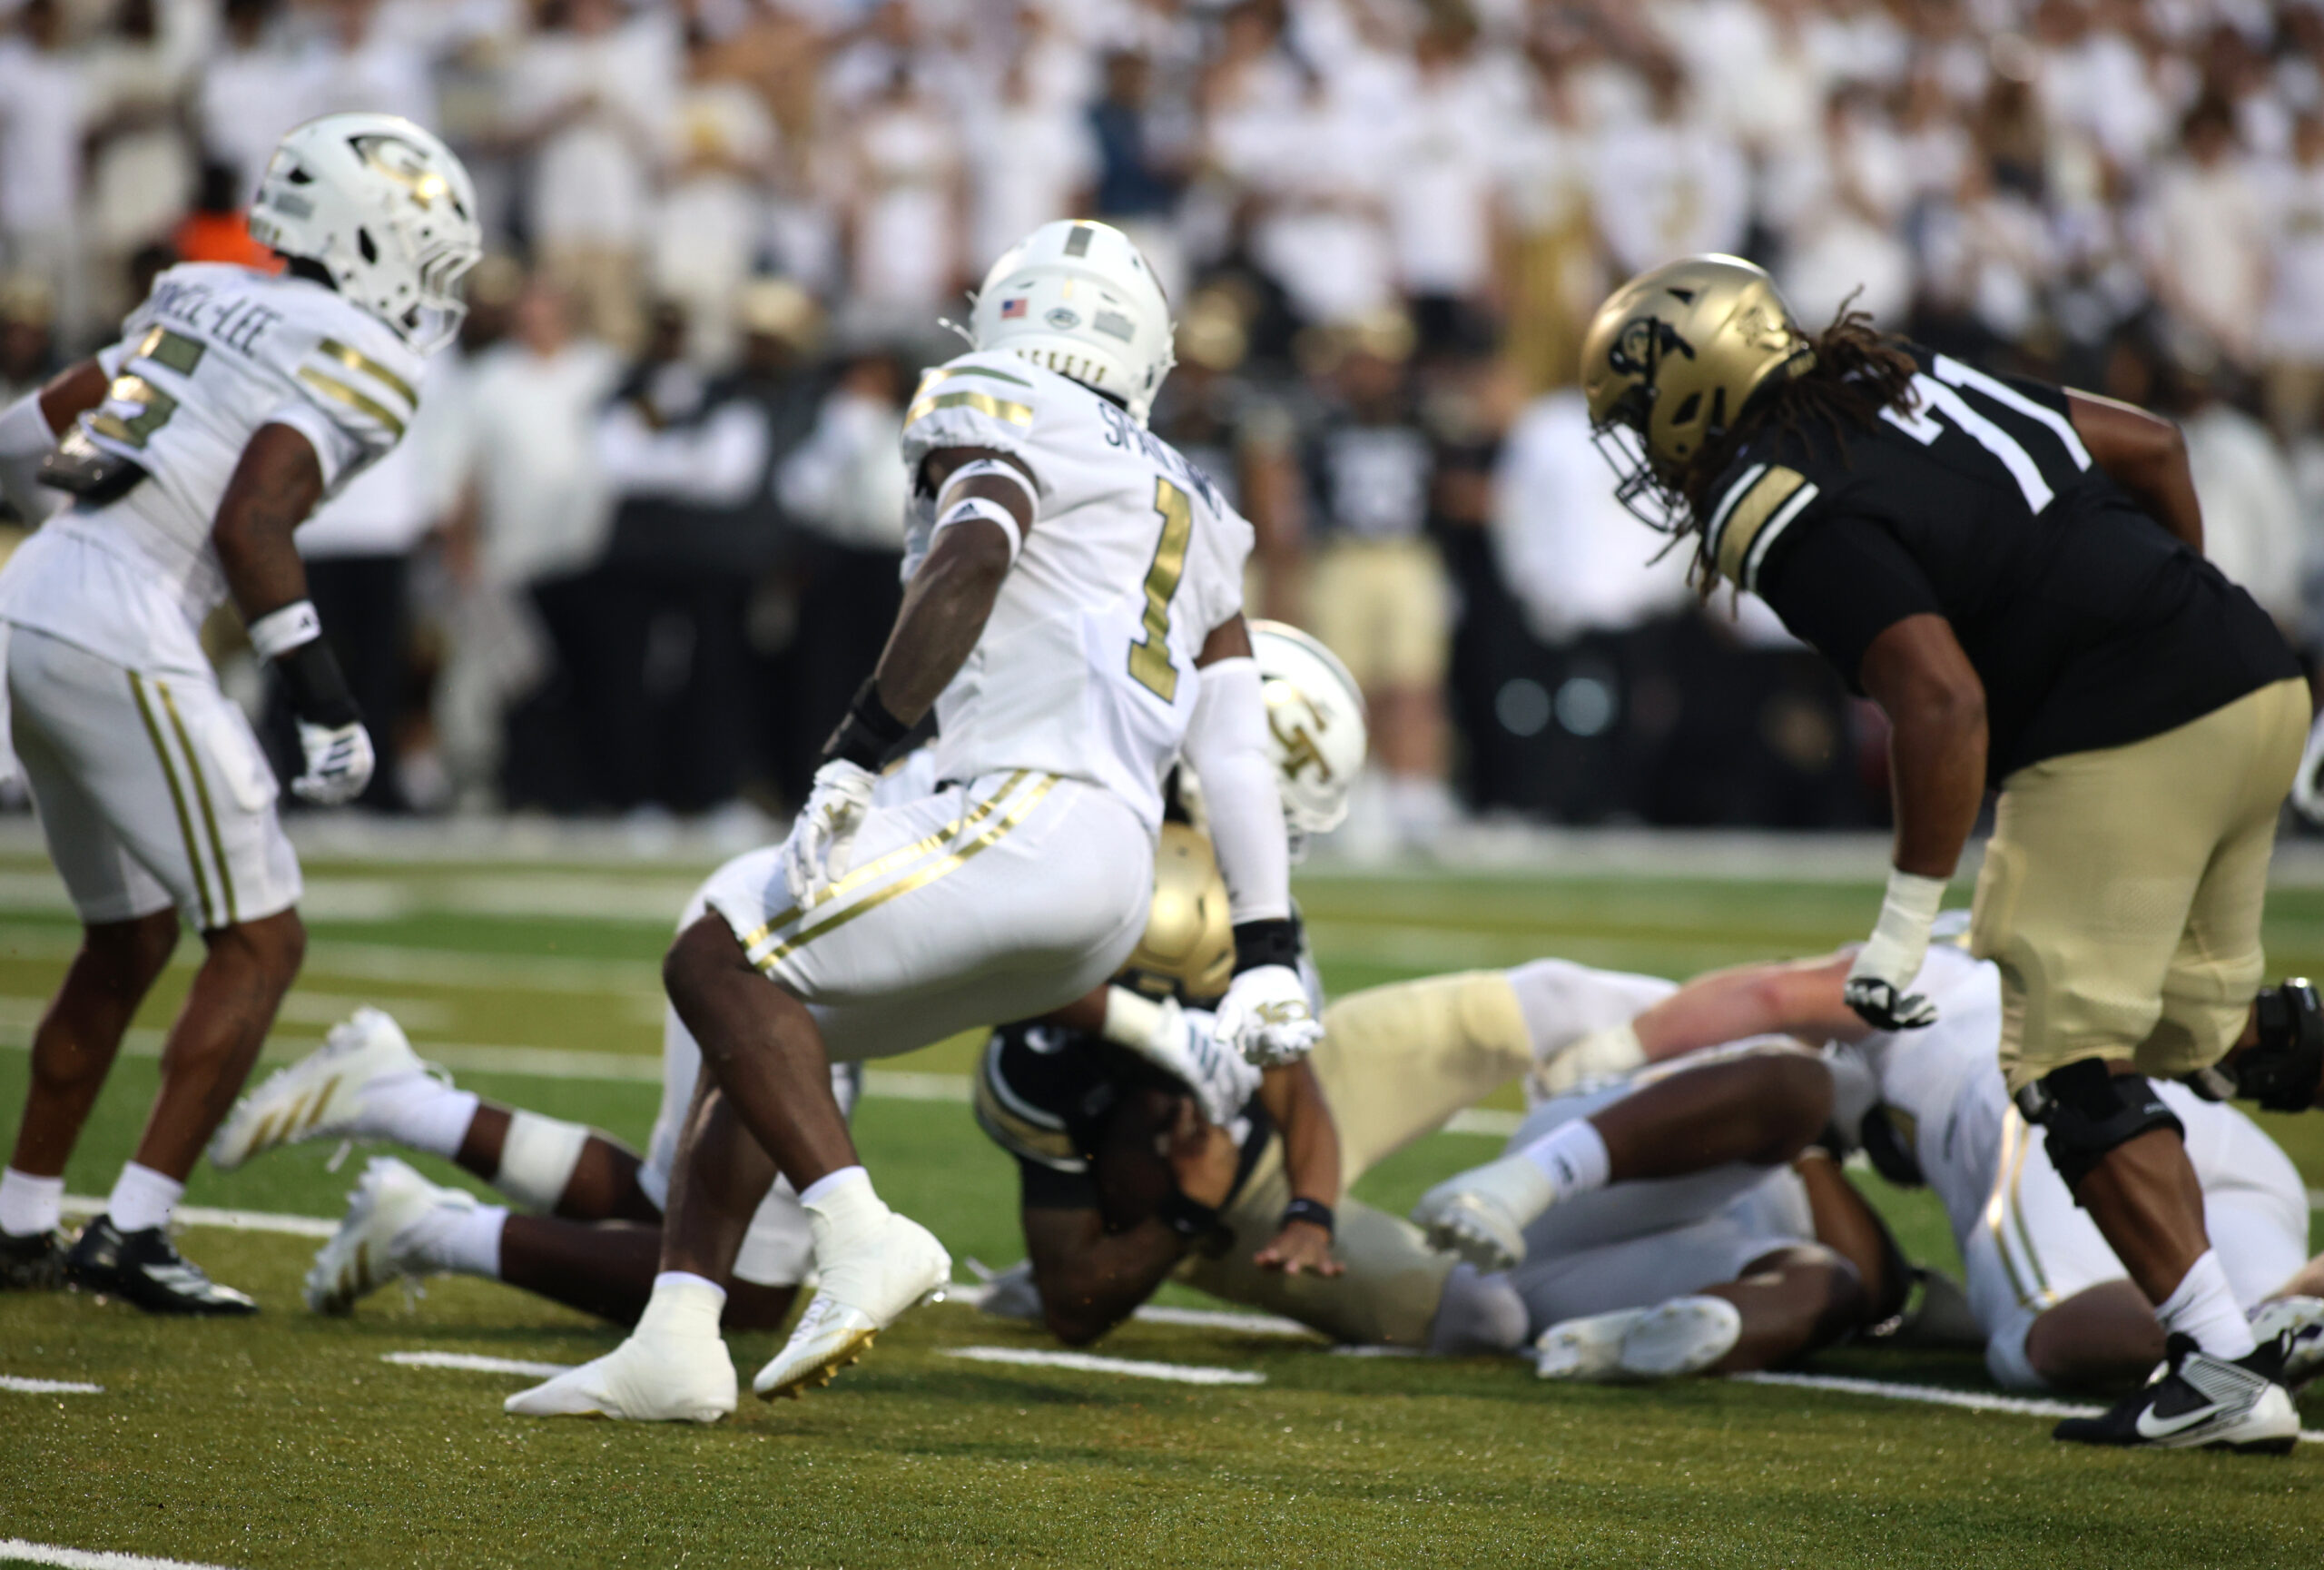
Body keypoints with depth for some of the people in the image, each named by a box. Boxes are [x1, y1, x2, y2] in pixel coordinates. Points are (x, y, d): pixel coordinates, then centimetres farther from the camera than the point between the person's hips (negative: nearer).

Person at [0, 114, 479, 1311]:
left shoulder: (201, 298, 17)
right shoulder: (358, 361, -6)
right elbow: (252, 524, -17)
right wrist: (325, 698, -16)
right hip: (122, 644, -8)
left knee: (131, 939, 22)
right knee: (259, 943, 1)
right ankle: (132, 1234, -4)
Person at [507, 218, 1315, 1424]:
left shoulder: (996, 420, 6)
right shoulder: (1179, 504, 29)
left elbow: (974, 558, -17)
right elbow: (1237, 742, 22)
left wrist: (855, 757, -20)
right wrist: (1267, 951, 20)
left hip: (1029, 819, -9)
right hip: (1112, 891, 9)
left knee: (720, 963, -7)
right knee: (760, 1019, 15)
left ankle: (861, 1237, -21)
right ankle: (674, 1348, 6)